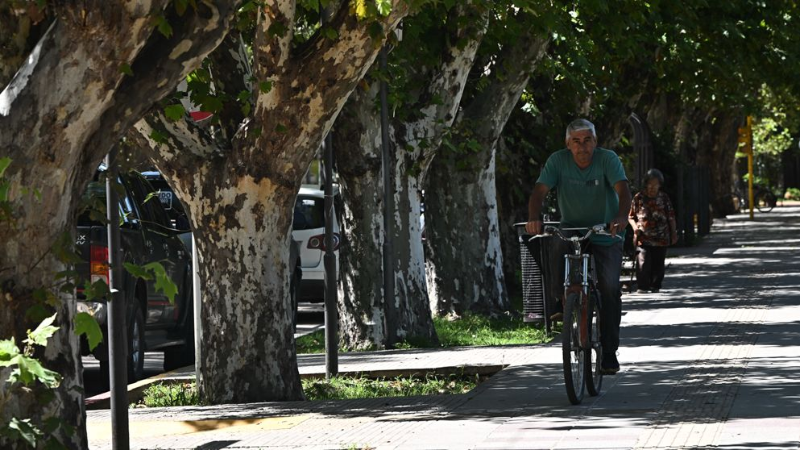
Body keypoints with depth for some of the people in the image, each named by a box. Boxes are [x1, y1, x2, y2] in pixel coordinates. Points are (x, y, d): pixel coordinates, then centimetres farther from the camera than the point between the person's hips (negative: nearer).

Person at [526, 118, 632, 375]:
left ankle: (609, 352, -8)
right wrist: (534, 218, -36)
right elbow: (540, 191, -15)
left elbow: (623, 190, -25)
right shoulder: (558, 161, -5)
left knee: (609, 288, -18)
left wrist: (621, 217, -45)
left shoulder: (608, 159, -11)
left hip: (605, 236, -2)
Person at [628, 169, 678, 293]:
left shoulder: (664, 198, 9)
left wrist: (674, 233, 10)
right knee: (643, 261, -14)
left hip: (661, 238, 2)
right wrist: (635, 226, -7)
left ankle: (655, 285, 15)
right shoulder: (638, 198, 5)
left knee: (658, 264, 3)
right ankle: (643, 286, -10)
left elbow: (671, 217, 15)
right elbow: (631, 216, 11)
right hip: (643, 238, -2)